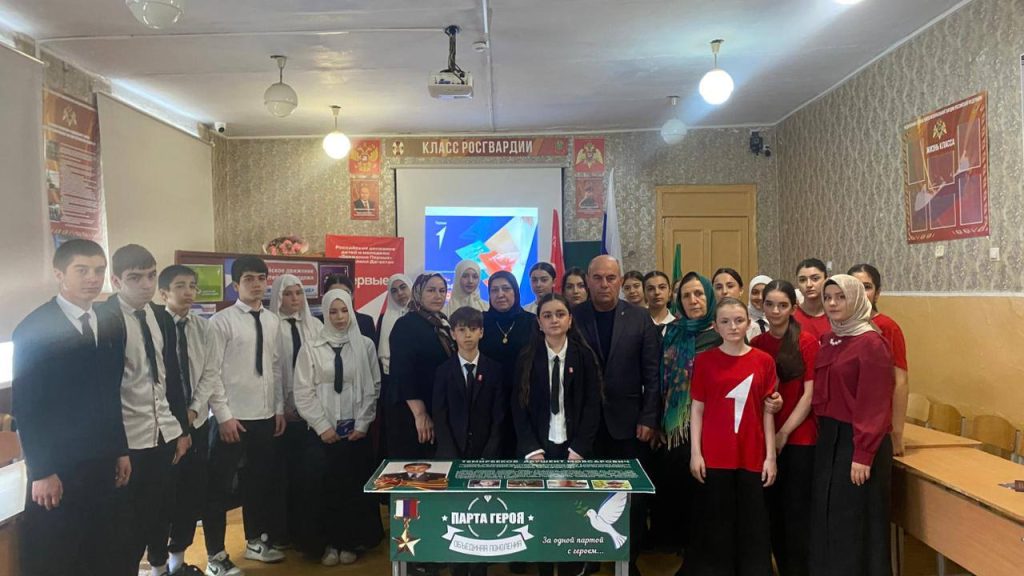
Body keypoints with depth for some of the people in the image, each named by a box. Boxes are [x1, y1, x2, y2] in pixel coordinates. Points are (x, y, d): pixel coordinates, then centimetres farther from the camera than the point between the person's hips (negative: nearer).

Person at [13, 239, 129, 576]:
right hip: (57, 465, -5)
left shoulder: (111, 325, 6)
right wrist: (41, 472, -13)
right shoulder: (34, 328, -11)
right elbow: (25, 406, -12)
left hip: (102, 461, 5)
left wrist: (121, 450, 11)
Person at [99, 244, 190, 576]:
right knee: (130, 518, 6)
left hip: (165, 432, 6)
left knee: (162, 507, 17)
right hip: (128, 438, -5)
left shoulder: (162, 318, 7)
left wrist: (182, 429, 11)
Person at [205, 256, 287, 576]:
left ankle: (256, 541, 36)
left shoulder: (273, 321, 7)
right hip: (232, 417, -5)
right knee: (219, 486, 5)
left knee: (261, 480, 17)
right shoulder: (222, 321, -9)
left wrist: (280, 409, 8)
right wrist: (224, 416, -14)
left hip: (265, 416, 6)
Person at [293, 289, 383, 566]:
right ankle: (328, 543, 16)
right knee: (322, 487, 1)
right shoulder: (311, 347, -2)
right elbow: (303, 392, -3)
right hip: (321, 431, -1)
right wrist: (322, 426, -7)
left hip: (356, 429, 1)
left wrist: (362, 424, -3)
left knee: (354, 487, 5)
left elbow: (373, 386, 3)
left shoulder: (365, 345, 1)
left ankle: (350, 542, 20)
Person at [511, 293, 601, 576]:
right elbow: (519, 406, -1)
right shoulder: (526, 358, 1)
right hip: (538, 448, 0)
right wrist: (531, 448, -10)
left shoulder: (585, 356, 0)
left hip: (574, 448, 0)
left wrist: (579, 448, -10)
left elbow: (593, 406, -2)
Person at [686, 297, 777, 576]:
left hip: (752, 457, 1)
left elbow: (767, 412, 5)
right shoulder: (704, 360, 0)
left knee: (753, 528, 8)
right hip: (714, 457, -1)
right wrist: (695, 453, -4)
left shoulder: (764, 361, 2)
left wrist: (771, 456, 2)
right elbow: (697, 409, 1)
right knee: (716, 526, 8)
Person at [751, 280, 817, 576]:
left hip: (799, 437, -4)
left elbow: (810, 394, -10)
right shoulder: (756, 345, 5)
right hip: (765, 438, 4)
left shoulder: (807, 342, -7)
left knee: (797, 510, 4)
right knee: (773, 509, 12)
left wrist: (785, 432, -12)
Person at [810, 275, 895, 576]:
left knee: (856, 521, 2)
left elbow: (874, 404, -17)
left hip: (858, 440, -7)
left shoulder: (871, 343, -13)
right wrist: (823, 431, 6)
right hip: (828, 438, 7)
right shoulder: (827, 340, 10)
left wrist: (863, 454, -19)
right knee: (826, 517, 14)